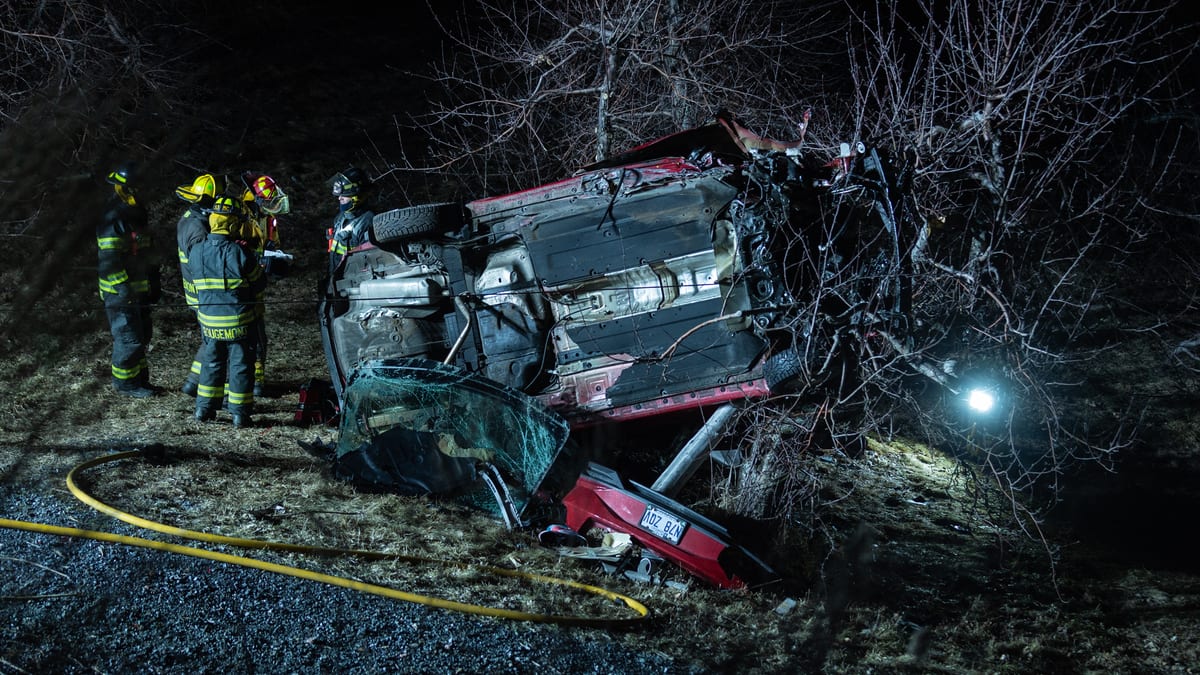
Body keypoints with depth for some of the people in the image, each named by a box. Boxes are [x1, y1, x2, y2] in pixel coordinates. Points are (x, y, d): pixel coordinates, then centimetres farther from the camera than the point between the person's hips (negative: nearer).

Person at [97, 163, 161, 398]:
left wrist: (154, 284, 20)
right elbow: (110, 260, -22)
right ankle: (124, 382, 6)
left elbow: (148, 254, 20)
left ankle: (140, 378, 25)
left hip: (138, 290, 9)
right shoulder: (113, 219, -18)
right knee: (129, 337, -5)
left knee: (143, 335, 15)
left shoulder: (137, 215, 12)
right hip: (120, 292, -9)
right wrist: (123, 289, -24)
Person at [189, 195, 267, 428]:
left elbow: (196, 283, 8)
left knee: (211, 363, 18)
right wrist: (253, 303, 14)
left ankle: (204, 408, 22)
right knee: (240, 365, 6)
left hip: (209, 319, 4)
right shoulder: (240, 253, -18)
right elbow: (259, 285, -6)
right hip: (239, 321, -4)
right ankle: (240, 413, 10)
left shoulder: (195, 252, -5)